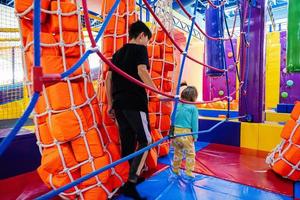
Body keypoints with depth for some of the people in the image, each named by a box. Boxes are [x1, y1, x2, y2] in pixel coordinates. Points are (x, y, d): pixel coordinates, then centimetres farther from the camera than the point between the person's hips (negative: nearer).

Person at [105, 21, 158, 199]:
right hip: (135, 102, -7)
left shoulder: (118, 53, 21)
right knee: (145, 141, 2)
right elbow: (142, 72, -16)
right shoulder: (140, 49, 2)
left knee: (127, 143, 13)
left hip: (119, 103, 7)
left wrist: (110, 104, 17)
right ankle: (130, 183, -3)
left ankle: (135, 173, 28)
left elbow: (109, 79, 15)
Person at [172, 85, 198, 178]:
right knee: (190, 154, 12)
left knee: (177, 152, 23)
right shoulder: (193, 108, -6)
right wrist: (195, 135, 3)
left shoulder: (177, 105, 5)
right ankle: (189, 172, 17)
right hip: (185, 133, -5)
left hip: (175, 132, 5)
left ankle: (175, 170, 35)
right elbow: (194, 123, -5)